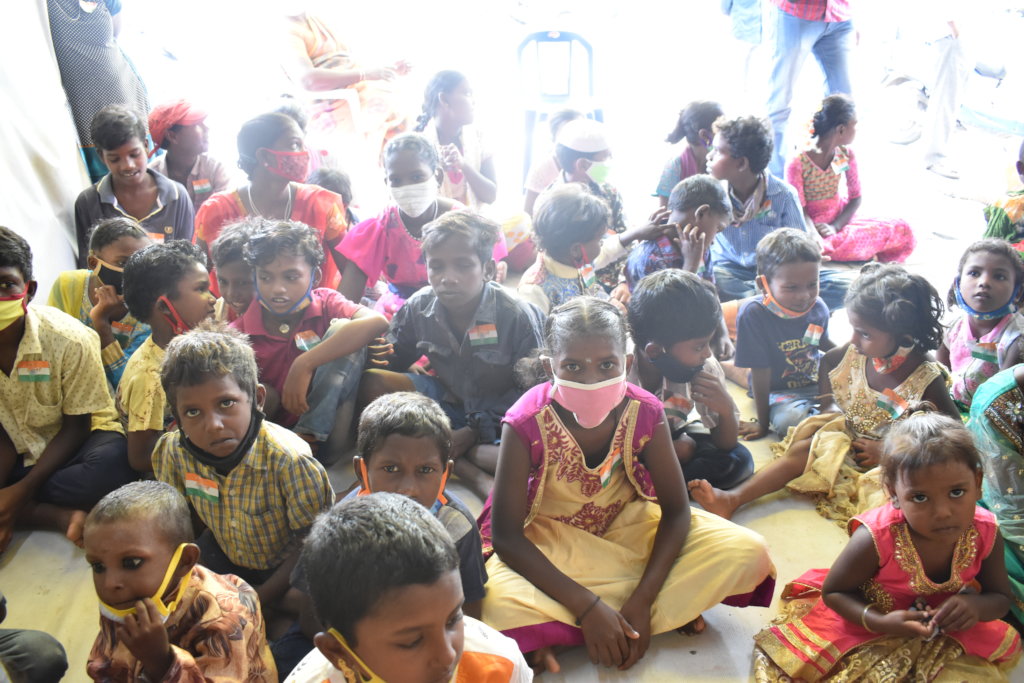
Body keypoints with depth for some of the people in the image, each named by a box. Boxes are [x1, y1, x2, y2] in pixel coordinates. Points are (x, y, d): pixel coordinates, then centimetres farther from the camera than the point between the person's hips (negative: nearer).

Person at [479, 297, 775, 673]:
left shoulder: (644, 413, -19)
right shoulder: (527, 424, -27)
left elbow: (676, 510, -11)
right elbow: (506, 536, -24)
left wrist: (642, 601, -23)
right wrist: (588, 607, -30)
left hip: (626, 523, 3)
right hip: (548, 541, -3)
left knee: (749, 553, -16)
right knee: (501, 604, -35)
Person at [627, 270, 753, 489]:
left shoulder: (705, 368, -16)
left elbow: (724, 445, -9)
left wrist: (726, 409, -31)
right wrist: (683, 447, -23)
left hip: (675, 440, 5)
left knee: (739, 460, -20)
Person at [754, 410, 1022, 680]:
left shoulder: (985, 534, -21)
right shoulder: (876, 539, -34)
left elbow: (1001, 598, -4)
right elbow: (833, 592, -18)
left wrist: (977, 606, -28)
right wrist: (879, 622, -35)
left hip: (949, 628, 3)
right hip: (871, 625, -3)